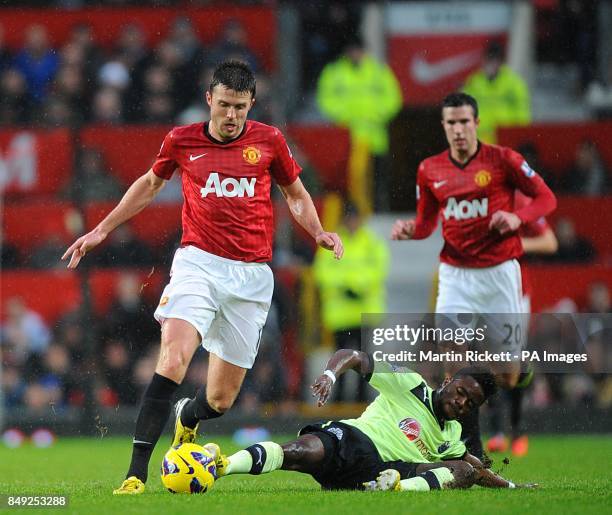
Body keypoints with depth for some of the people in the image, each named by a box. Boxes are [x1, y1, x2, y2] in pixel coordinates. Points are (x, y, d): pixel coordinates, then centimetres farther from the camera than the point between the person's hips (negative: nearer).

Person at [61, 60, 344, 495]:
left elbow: (296, 194, 18)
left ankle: (187, 418, 43)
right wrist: (102, 230, 23)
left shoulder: (269, 141, 3)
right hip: (198, 263, -1)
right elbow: (151, 184, 23)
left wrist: (318, 232, -1)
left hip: (251, 275, 1)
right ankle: (137, 472, -29)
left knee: (220, 400, 4)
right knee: (174, 355, -28)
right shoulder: (181, 141, 3)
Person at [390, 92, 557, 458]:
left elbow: (546, 198, -1)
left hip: (499, 273, -2)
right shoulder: (430, 170, 5)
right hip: (455, 275, 2)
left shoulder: (502, 160, -6)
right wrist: (409, 230, -7)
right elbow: (427, 223, 16)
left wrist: (517, 218, -19)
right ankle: (472, 452, -5)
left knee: (507, 371, 0)